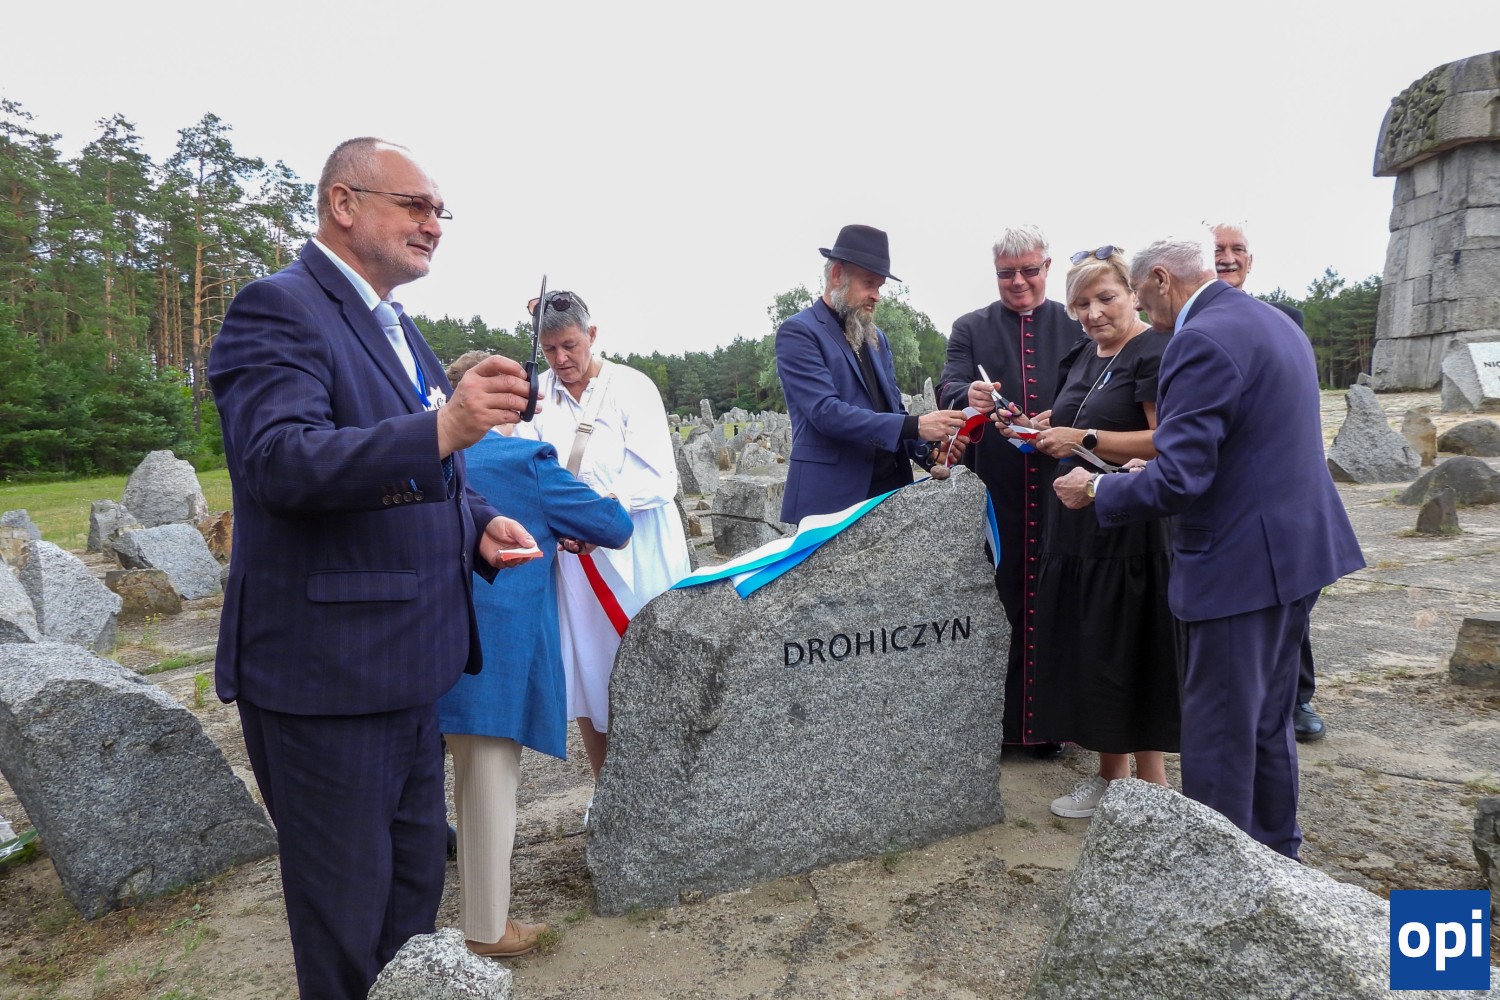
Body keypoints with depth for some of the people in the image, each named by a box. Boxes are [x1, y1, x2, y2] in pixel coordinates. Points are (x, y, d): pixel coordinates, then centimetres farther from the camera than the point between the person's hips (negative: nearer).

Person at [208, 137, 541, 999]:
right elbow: (280, 462, -27)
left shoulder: (397, 328, 16)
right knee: (347, 930, 8)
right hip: (327, 671, -9)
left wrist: (479, 524, 3)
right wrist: (443, 427, -39)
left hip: (409, 664, 9)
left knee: (415, 893, 22)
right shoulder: (279, 308, -12)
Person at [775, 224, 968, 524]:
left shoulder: (876, 337, 17)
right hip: (831, 494, -7)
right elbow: (826, 412, -19)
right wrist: (916, 425, -23)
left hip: (891, 485, 7)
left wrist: (928, 450, -3)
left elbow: (892, 409, 18)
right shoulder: (798, 332, -7)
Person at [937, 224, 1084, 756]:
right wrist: (969, 394, -28)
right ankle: (998, 719, 17)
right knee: (1000, 605, 6)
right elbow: (947, 388, -5)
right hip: (997, 490, 0)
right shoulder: (970, 328, 9)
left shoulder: (1077, 325, 8)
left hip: (1061, 482, 0)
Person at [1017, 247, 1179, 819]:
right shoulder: (1084, 355, 16)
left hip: (1129, 529, -8)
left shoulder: (1152, 352, -10)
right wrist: (1047, 433, 8)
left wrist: (1084, 439, -19)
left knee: (1129, 656, -1)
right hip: (1076, 525, 8)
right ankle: (1111, 775, 25)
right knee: (1087, 651, 11)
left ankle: (1153, 792, 14)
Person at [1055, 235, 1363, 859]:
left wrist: (1096, 490, -9)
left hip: (1239, 567, -10)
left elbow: (1178, 481, -24)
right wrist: (1156, 468, 19)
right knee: (1268, 723, 22)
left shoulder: (1201, 341, -19)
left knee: (1218, 738, 3)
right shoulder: (1278, 324, 13)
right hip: (1296, 553, 10)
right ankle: (1276, 853, 37)